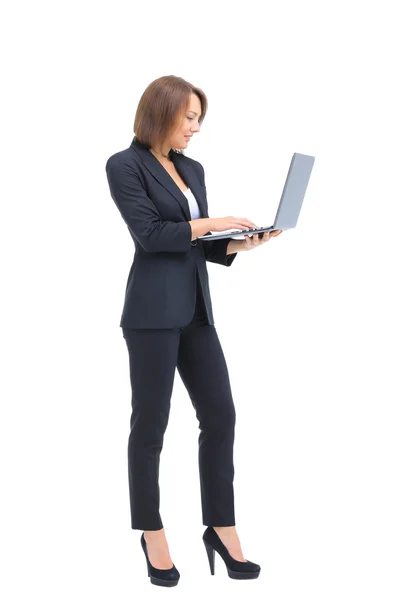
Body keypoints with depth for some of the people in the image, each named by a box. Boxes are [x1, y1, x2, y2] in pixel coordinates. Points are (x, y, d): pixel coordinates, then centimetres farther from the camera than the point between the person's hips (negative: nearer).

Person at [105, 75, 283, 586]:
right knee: (151, 424, 3)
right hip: (153, 312, -7)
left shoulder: (193, 169, 15)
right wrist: (209, 222, -10)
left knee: (220, 416, 5)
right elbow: (149, 234, -15)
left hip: (196, 309, 7)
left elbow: (199, 244, 15)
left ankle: (221, 527, 15)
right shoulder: (125, 165, -6)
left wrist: (240, 242, -2)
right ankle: (152, 535, 16)